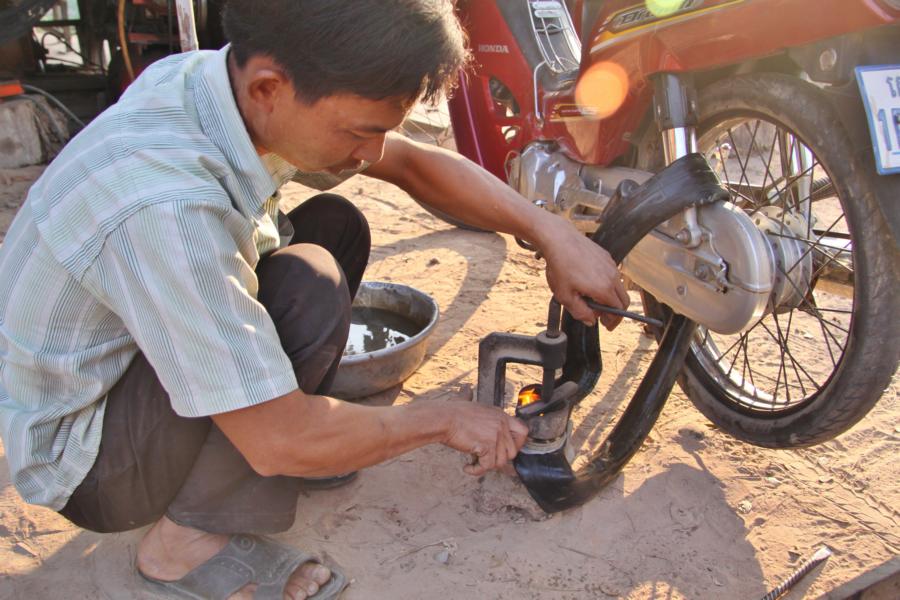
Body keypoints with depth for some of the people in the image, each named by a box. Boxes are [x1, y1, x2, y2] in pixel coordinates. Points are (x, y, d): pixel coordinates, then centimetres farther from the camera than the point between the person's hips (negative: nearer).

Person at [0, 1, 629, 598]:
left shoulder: (234, 80, -14)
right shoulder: (165, 206, -38)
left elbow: (415, 164, -2)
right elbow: (280, 443, -31)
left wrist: (552, 233, -10)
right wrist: (444, 420, -16)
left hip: (131, 352, 7)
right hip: (78, 461, -7)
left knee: (336, 224, -1)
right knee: (311, 288, -28)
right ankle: (186, 538, -9)